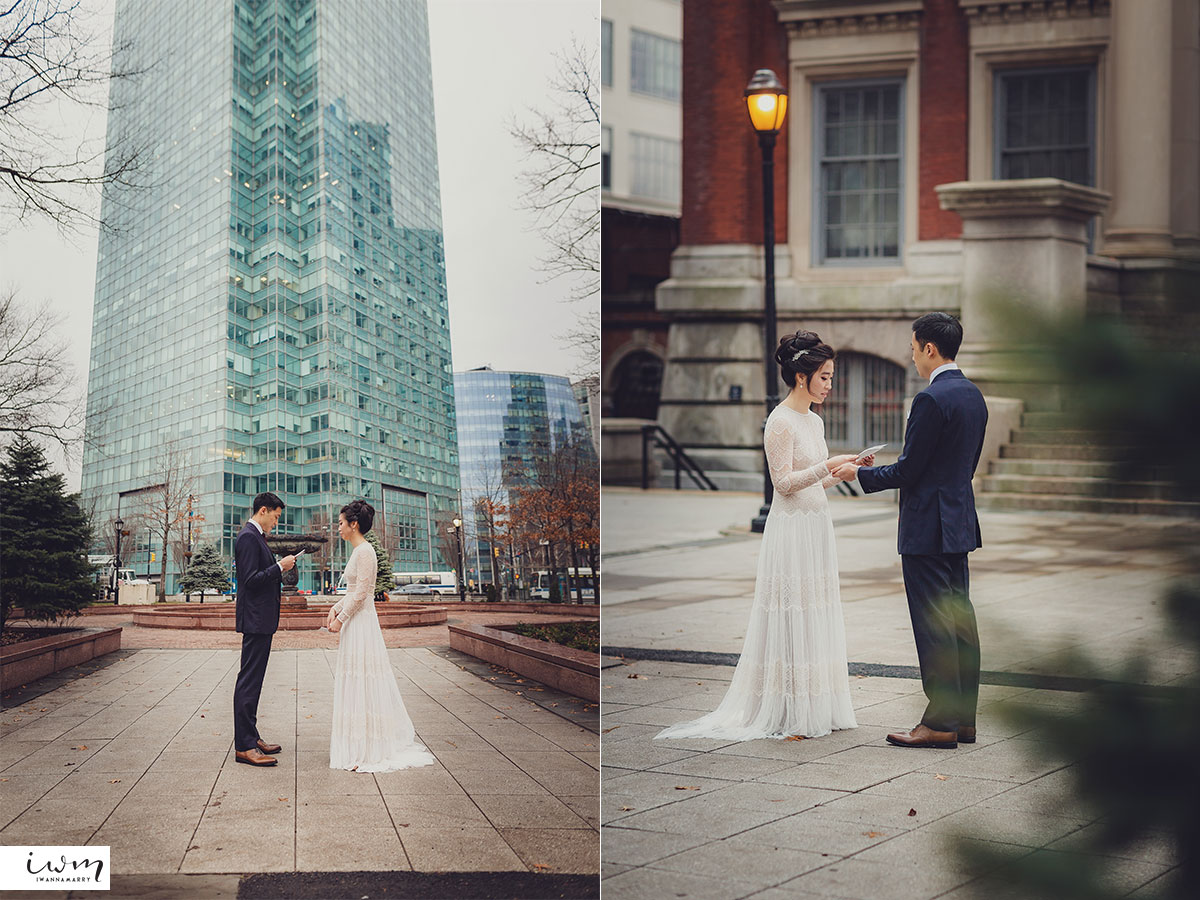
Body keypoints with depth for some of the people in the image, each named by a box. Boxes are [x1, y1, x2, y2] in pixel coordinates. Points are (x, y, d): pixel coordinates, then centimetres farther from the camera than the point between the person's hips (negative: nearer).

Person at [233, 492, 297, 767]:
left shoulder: (255, 537, 17)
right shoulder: (248, 538, -14)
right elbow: (251, 580, -21)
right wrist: (280, 567, -16)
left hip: (260, 620, 11)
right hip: (256, 620, -11)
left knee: (252, 680, 14)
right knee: (249, 680, -10)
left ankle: (250, 737, 20)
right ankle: (243, 746, -11)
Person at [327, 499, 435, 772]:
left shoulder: (365, 552, -15)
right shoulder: (358, 551, 15)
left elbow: (361, 593, -19)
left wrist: (341, 619, -15)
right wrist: (336, 608, 8)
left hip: (361, 624, -10)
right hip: (354, 622, 10)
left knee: (363, 685, -6)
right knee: (357, 685, 11)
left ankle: (369, 751, -3)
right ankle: (361, 746, 16)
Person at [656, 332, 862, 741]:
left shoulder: (814, 421, 14)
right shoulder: (780, 422, -12)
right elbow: (784, 482, -16)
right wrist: (828, 466, -21)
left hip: (817, 527, 9)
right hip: (791, 528, -9)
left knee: (815, 619, 9)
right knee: (790, 619, -5)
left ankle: (813, 707, 15)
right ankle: (787, 713, 0)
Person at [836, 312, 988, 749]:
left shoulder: (931, 399, -18)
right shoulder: (974, 396, 11)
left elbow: (908, 470, -17)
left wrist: (860, 473, -2)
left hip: (927, 529, -9)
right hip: (961, 522, 9)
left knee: (934, 627, -5)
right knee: (960, 622, 11)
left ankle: (941, 723, -2)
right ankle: (963, 717, 16)